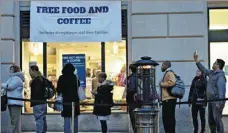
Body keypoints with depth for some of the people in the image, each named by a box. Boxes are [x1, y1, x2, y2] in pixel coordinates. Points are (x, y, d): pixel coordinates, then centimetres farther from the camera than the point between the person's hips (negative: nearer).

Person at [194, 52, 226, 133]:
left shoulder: (220, 76, -16)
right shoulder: (212, 73, 12)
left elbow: (221, 90, -24)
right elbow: (204, 70, 26)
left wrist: (220, 103, -30)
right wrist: (197, 61, 20)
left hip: (217, 101, -10)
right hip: (211, 101, 10)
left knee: (217, 119, -11)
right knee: (210, 119, 15)